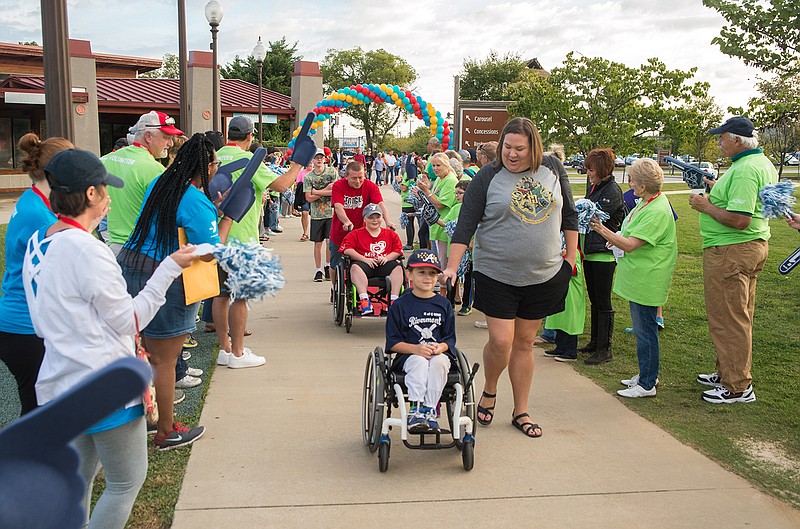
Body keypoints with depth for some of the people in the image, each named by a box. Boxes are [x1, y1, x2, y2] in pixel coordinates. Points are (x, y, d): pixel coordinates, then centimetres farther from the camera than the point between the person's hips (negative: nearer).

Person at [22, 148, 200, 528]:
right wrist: (170, 267, -12)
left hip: (59, 386, 9)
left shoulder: (37, 243, 5)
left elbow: (43, 324, 12)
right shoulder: (87, 250, -22)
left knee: (77, 480, 21)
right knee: (127, 482, 9)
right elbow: (130, 320, -14)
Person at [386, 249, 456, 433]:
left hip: (439, 354, 2)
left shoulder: (443, 304, 10)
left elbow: (450, 338, 10)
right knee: (420, 362, -34)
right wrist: (416, 348, -17)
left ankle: (430, 410, -27)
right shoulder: (400, 305, 3)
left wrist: (441, 347, -14)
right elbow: (393, 342, 0)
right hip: (408, 356, -1)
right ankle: (416, 410, -36)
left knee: (438, 362, -32)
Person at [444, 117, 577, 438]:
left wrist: (571, 256, 10)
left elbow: (568, 214, 12)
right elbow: (465, 225, -8)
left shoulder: (553, 169, 2)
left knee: (525, 342, 11)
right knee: (500, 341, -9)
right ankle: (489, 391, 22)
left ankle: (521, 412, 23)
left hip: (544, 275, 3)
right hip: (497, 275, -3)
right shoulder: (487, 178, -7)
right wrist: (451, 267, -15)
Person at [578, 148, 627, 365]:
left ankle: (605, 348, 4)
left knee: (603, 302, -3)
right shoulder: (593, 187, 12)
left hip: (604, 253, -9)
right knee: (594, 300, 16)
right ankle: (595, 341, 27)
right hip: (589, 250, 9)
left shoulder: (612, 191, -14)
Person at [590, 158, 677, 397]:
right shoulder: (648, 201, 9)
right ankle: (647, 374, 32)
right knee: (642, 329, 19)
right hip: (639, 277, 10)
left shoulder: (656, 212, -23)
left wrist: (603, 230, -23)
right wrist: (617, 239, 6)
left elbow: (630, 245, -26)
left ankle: (647, 385, 10)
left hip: (646, 280, -10)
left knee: (645, 331, -1)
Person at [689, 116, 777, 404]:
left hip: (731, 251, -11)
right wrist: (720, 190, 16)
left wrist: (706, 206, -16)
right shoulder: (764, 163, 12)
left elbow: (739, 220, -29)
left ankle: (738, 387, 6)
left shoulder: (744, 170, -23)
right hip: (754, 246, 11)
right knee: (738, 317, 19)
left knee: (727, 320, -2)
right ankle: (729, 372, 32)